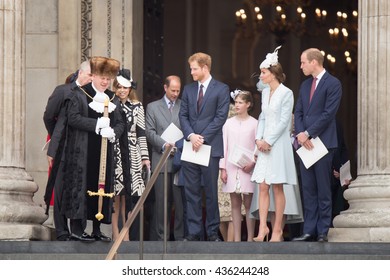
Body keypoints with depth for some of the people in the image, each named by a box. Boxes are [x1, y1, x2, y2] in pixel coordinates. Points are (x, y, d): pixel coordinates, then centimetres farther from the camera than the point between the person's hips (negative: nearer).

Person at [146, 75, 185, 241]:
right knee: (161, 201, -1)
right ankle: (160, 237, 2)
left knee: (181, 200, -3)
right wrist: (164, 144, -10)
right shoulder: (153, 107, 13)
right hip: (161, 160, 0)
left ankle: (180, 235, 1)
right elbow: (150, 132, 5)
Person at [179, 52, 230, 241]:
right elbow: (183, 115, 10)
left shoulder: (221, 89, 1)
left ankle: (212, 231, 7)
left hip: (210, 146, -4)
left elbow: (221, 117, -6)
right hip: (190, 146, 4)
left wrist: (203, 137, -12)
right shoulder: (188, 89, 14)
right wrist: (190, 136, -8)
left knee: (211, 191, 1)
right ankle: (193, 231, 5)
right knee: (191, 191, 2)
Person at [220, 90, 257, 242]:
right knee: (235, 204, 3)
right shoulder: (228, 123, 9)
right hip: (231, 167, 3)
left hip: (248, 167, -3)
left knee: (248, 203, -2)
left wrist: (253, 163, -13)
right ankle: (237, 238, 5)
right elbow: (224, 146, 8)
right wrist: (223, 168, 2)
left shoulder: (254, 123, 1)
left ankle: (250, 238, 0)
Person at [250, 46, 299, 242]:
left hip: (279, 144, -6)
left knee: (277, 188, -3)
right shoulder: (265, 93, 14)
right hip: (265, 144, 6)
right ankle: (263, 228, -2)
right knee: (263, 187, -1)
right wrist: (259, 139, 1)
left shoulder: (286, 93, -7)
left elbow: (284, 121, -12)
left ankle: (277, 230, 1)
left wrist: (269, 141, -13)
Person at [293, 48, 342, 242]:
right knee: (308, 189, 6)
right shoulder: (305, 85, 17)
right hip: (305, 142, 7)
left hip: (322, 142, -7)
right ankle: (309, 231, 7)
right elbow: (298, 112, 13)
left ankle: (323, 232, 1)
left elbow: (328, 113, -13)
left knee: (323, 190, -2)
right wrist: (300, 134, -5)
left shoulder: (333, 84, -5)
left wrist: (308, 134, -14)